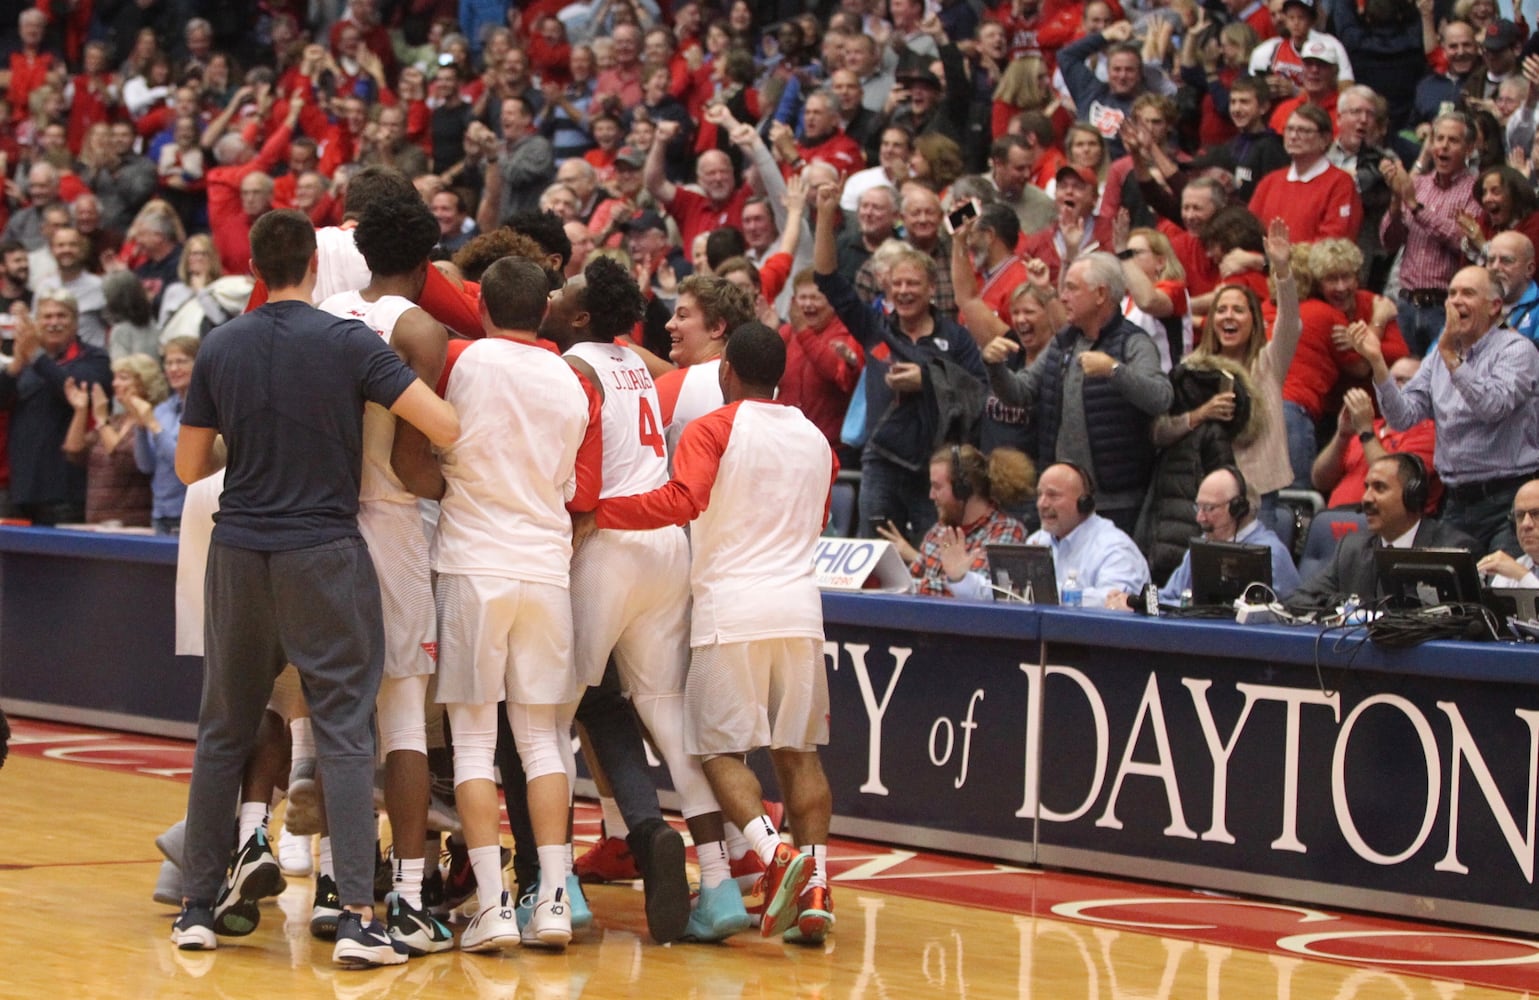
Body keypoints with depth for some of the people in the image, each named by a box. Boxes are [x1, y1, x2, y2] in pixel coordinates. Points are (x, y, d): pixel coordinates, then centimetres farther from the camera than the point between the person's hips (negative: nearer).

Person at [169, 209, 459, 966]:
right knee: (344, 734, -2)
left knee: (224, 730, 14)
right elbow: (446, 428, -16)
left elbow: (189, 466, 9)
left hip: (238, 555, 4)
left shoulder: (220, 348, 2)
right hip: (325, 555, -3)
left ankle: (199, 904, 18)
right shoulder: (348, 343, -9)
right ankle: (357, 917, -11)